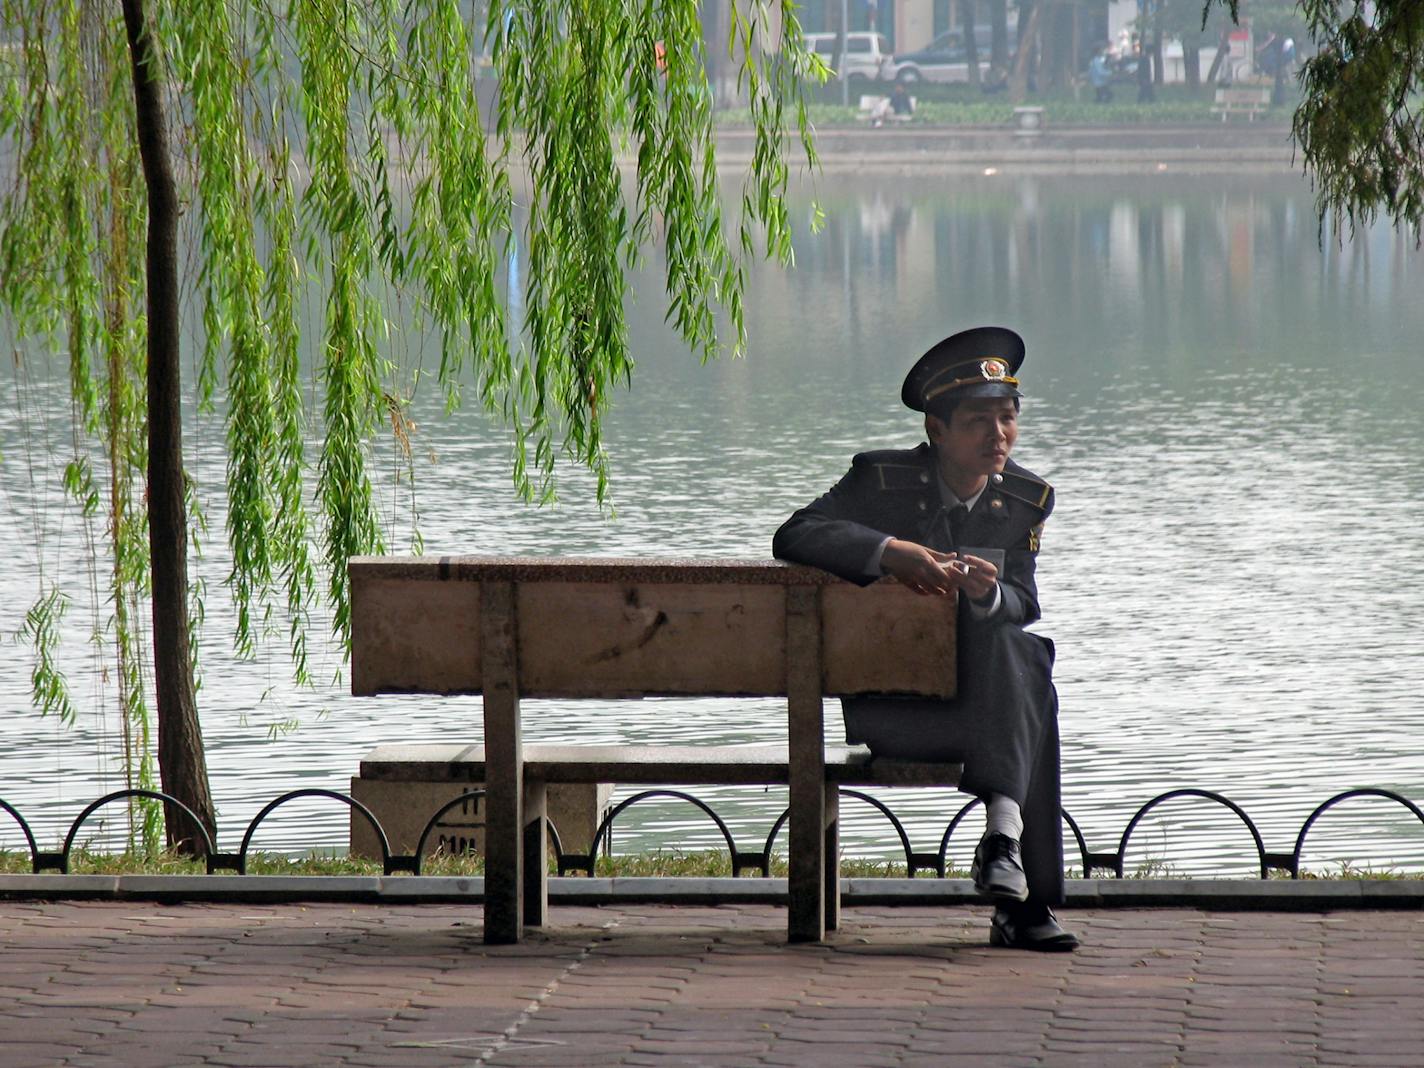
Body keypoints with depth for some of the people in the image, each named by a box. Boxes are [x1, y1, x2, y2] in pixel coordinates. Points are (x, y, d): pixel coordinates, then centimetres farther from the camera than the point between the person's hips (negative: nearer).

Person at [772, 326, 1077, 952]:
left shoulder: (1025, 500, 5)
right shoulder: (883, 479, -7)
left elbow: (1023, 606, -1)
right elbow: (794, 537, -19)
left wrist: (988, 593, -27)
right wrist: (894, 552, -31)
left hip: (972, 684, 4)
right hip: (887, 706, -4)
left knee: (1016, 651, -31)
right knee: (1028, 716, -29)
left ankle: (1004, 834, -38)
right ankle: (1022, 900, -32)